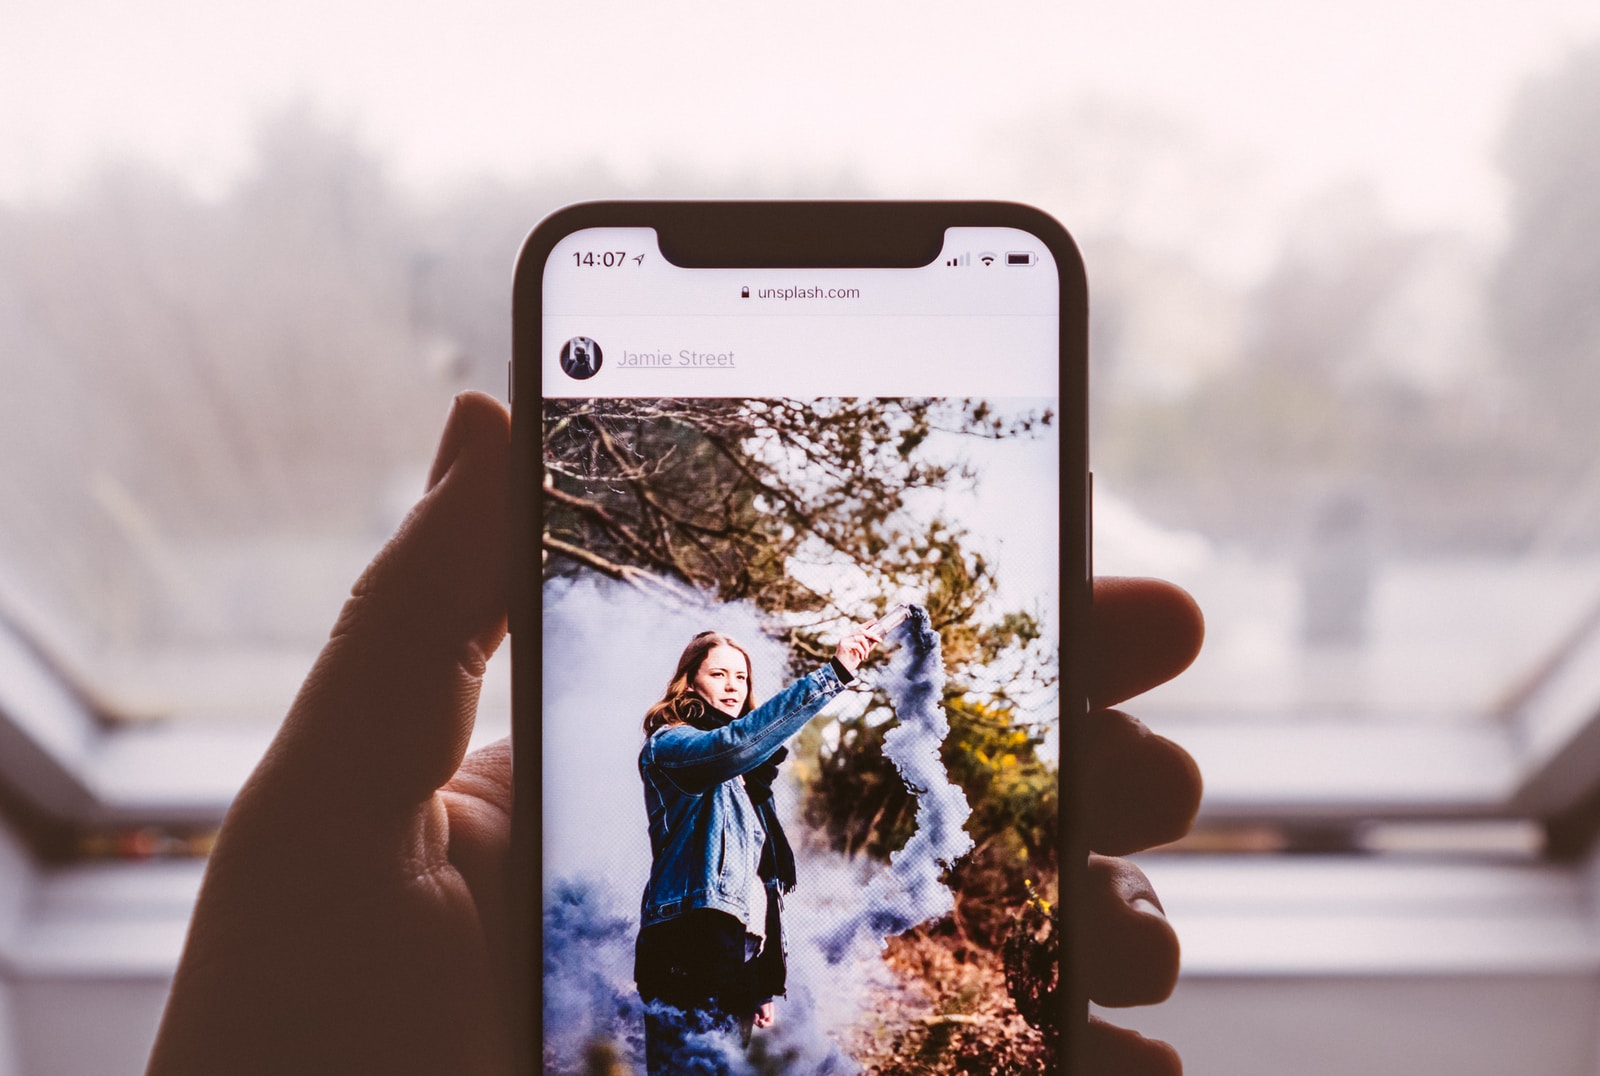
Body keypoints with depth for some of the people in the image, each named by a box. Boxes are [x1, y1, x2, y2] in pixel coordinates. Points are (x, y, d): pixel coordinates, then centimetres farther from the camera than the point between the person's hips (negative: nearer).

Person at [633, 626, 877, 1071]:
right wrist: (833, 674, -31)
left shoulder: (745, 775, 23)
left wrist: (766, 984, 18)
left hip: (740, 951, 8)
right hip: (691, 952, -8)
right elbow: (736, 743, -25)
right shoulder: (669, 746, -3)